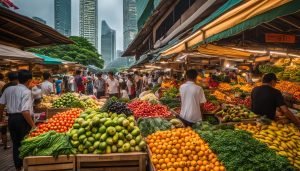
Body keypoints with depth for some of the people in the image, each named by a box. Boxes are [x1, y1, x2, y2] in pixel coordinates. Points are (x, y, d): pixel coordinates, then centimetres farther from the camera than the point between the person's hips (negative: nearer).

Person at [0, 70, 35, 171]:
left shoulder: (8, 89, 6)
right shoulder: (26, 91, -16)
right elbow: (25, 111, -23)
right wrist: (33, 125, -17)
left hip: (11, 118, 7)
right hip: (22, 120, -6)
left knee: (16, 143, 17)